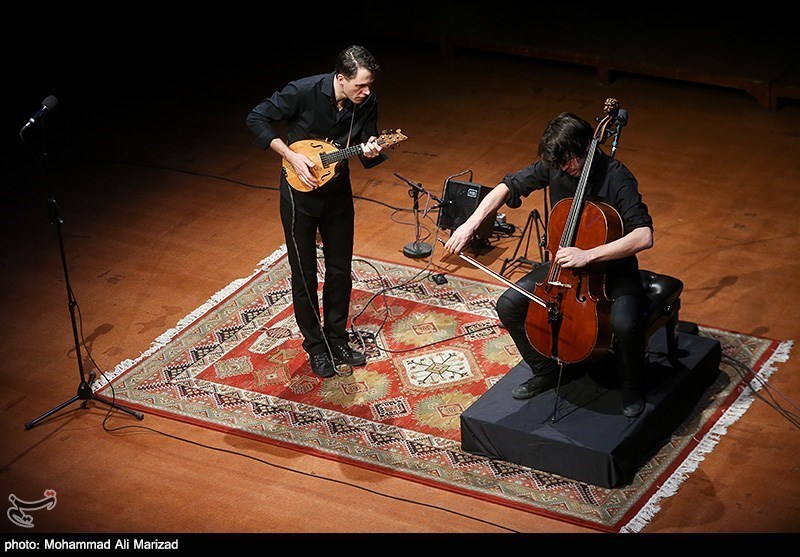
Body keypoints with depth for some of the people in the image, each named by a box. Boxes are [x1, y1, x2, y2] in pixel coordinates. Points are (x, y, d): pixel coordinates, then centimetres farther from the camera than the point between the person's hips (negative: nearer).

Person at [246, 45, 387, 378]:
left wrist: (369, 152, -26)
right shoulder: (303, 92, -25)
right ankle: (315, 347, 21)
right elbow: (256, 119, -17)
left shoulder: (367, 103, -13)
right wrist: (291, 156, -23)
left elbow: (368, 145, 0)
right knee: (305, 274, 6)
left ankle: (336, 338, 31)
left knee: (340, 270, 13)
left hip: (337, 191, 4)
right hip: (300, 192, -4)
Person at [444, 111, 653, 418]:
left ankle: (632, 388, -1)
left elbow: (643, 236, -35)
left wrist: (587, 255, -43)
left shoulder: (616, 177, -26)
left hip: (613, 266, -5)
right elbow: (508, 187, 0)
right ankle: (545, 371, 15)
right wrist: (471, 223, -14)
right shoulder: (553, 164, -11)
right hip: (565, 261, 5)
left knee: (625, 323, -32)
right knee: (509, 305, -9)